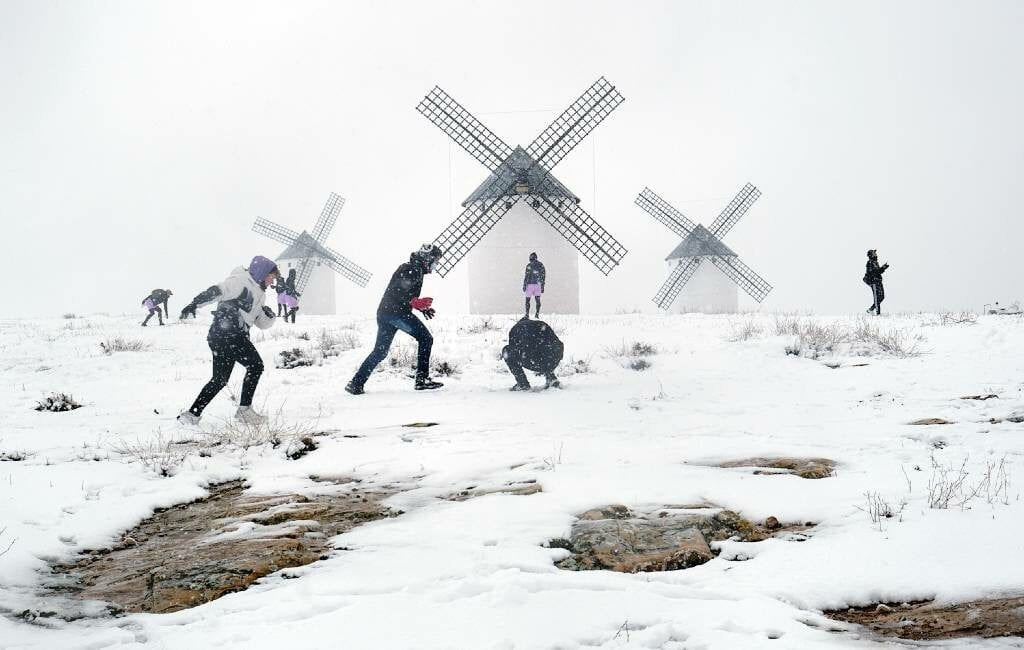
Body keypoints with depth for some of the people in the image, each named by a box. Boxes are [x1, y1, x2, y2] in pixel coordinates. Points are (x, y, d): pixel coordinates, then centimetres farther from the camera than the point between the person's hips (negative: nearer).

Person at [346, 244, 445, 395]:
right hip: (396, 312, -10)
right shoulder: (414, 269, -9)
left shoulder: (415, 269, 24)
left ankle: (356, 383, 11)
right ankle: (422, 379, -9)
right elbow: (399, 292, -20)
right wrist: (416, 303, -23)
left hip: (384, 313, 10)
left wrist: (422, 307, 20)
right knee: (425, 339, -6)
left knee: (380, 352, 12)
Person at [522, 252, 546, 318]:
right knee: (538, 299, 3)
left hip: (530, 284, -2)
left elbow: (527, 276, -8)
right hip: (538, 285, 2)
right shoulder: (541, 265, 5)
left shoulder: (529, 265, -6)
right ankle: (537, 314, -3)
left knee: (528, 299, 5)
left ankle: (527, 314, 7)